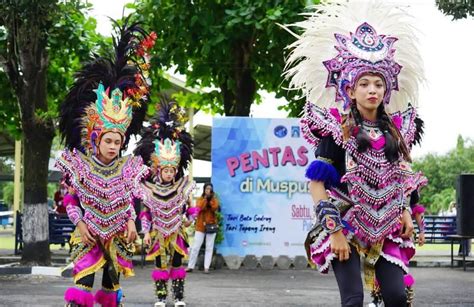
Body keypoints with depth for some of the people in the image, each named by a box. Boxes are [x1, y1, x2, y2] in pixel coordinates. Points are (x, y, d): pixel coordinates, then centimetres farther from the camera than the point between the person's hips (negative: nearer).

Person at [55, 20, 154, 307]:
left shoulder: (126, 168, 2)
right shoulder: (80, 165, -6)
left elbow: (129, 198, 9)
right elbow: (70, 199, -2)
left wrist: (131, 220, -6)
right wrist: (79, 222, -13)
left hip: (117, 234, 3)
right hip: (88, 233, -3)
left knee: (113, 279, 11)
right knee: (83, 279, -15)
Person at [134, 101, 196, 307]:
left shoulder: (182, 188, -2)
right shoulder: (150, 191, -5)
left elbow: (190, 208, 7)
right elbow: (146, 213, -2)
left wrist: (189, 219, -10)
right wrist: (146, 232, -5)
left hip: (177, 233, 1)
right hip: (158, 234, -1)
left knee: (177, 264, 4)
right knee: (160, 265, 4)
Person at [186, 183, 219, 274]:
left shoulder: (214, 199, 8)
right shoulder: (200, 199, 6)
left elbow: (215, 208, -11)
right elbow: (199, 208, -14)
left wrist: (212, 198, -11)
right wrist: (205, 198, -13)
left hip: (211, 225, 1)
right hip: (200, 225, -1)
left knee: (209, 248, -1)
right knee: (196, 247, -3)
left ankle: (206, 267, -1)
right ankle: (190, 266, 1)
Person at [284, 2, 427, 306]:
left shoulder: (394, 128, 7)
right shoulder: (337, 128, -8)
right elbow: (316, 183, -11)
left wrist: (405, 211, 10)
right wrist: (333, 231, -15)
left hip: (385, 228, 5)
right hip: (345, 225, -5)